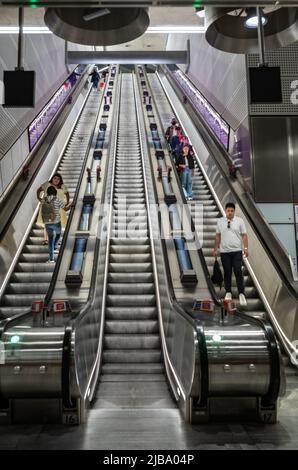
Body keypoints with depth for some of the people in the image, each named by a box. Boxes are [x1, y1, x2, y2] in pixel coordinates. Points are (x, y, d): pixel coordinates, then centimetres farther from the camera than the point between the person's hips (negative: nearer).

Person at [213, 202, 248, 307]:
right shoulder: (220, 221, 4)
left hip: (237, 251, -2)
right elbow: (218, 236, 8)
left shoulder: (239, 221, -2)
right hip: (224, 251, 2)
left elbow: (244, 235, -2)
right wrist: (215, 249, 7)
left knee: (238, 272, -7)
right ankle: (228, 293, 19)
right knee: (227, 273, 8)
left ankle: (241, 294, -2)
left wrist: (246, 248, -10)